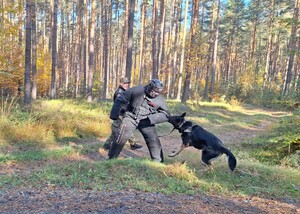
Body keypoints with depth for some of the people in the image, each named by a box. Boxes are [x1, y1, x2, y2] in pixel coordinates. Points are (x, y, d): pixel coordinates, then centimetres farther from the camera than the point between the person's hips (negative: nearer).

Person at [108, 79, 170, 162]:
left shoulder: (160, 99, -9)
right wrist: (114, 115, -5)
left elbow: (165, 115, -7)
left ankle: (158, 162, 14)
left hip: (146, 121, 2)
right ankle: (112, 158, 10)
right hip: (131, 118, -1)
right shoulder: (136, 90, -14)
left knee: (154, 141, -5)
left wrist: (151, 118, -21)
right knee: (121, 138, -10)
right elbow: (120, 101, -5)